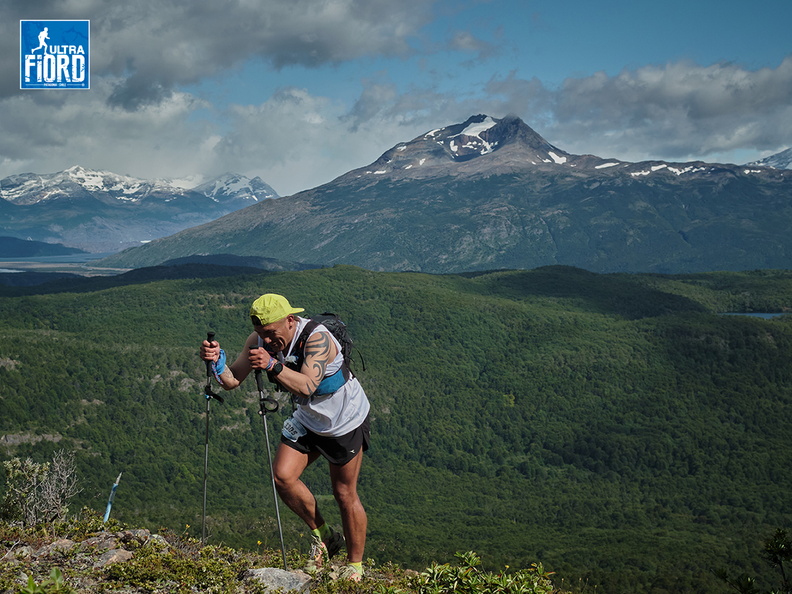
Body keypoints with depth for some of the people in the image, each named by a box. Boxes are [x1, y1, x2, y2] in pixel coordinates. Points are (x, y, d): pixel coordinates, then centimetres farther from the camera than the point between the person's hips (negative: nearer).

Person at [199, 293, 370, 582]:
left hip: (345, 420, -6)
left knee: (344, 494, 0)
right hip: (306, 419, 6)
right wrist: (217, 362, -38)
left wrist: (273, 365, -62)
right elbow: (232, 380, -18)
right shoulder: (259, 341, -14)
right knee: (282, 475, -11)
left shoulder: (317, 339, -33)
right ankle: (323, 537, 10)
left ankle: (355, 565, 18)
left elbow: (307, 386, -47)